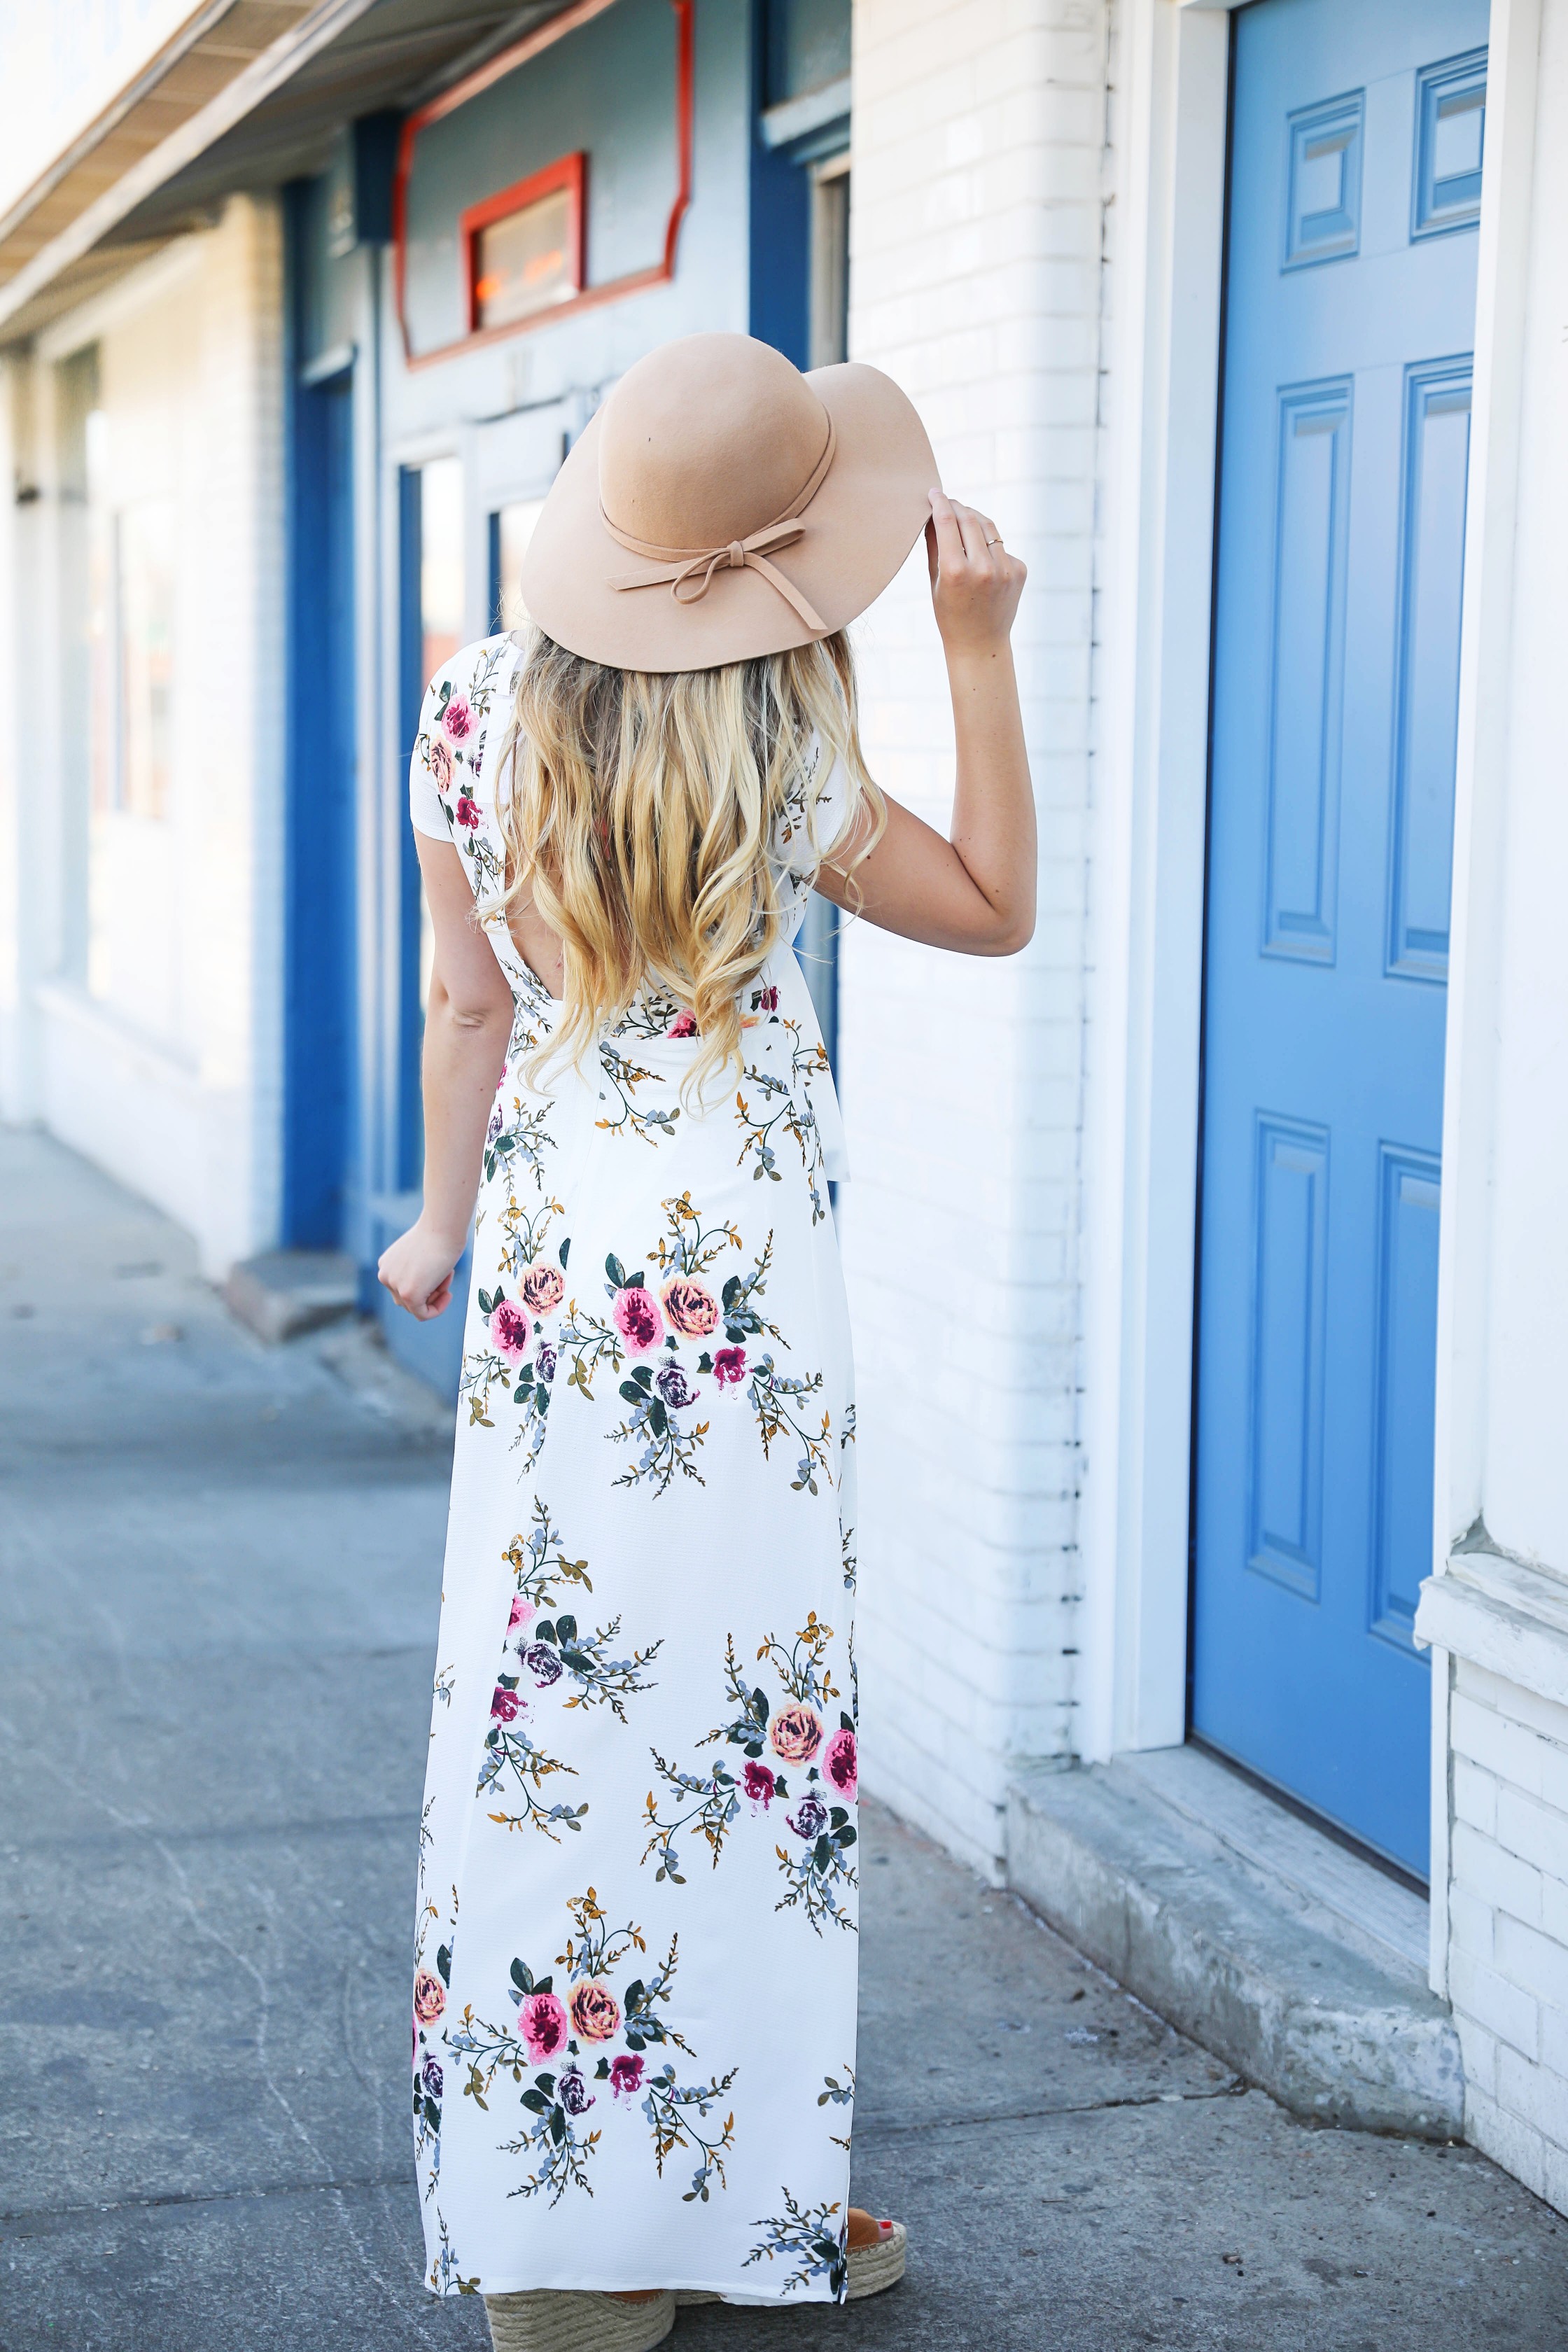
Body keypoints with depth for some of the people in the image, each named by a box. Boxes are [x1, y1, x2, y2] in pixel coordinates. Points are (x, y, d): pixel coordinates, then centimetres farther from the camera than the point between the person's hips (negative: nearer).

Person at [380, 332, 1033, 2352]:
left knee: (551, 1707, 8)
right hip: (738, 1254, -4)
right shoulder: (784, 775, -12)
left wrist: (439, 1224, 17)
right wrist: (979, 648, -3)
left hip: (552, 1231, 4)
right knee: (736, 1705, 5)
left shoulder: (476, 712, -2)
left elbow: (468, 1005, 5)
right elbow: (998, 906, 4)